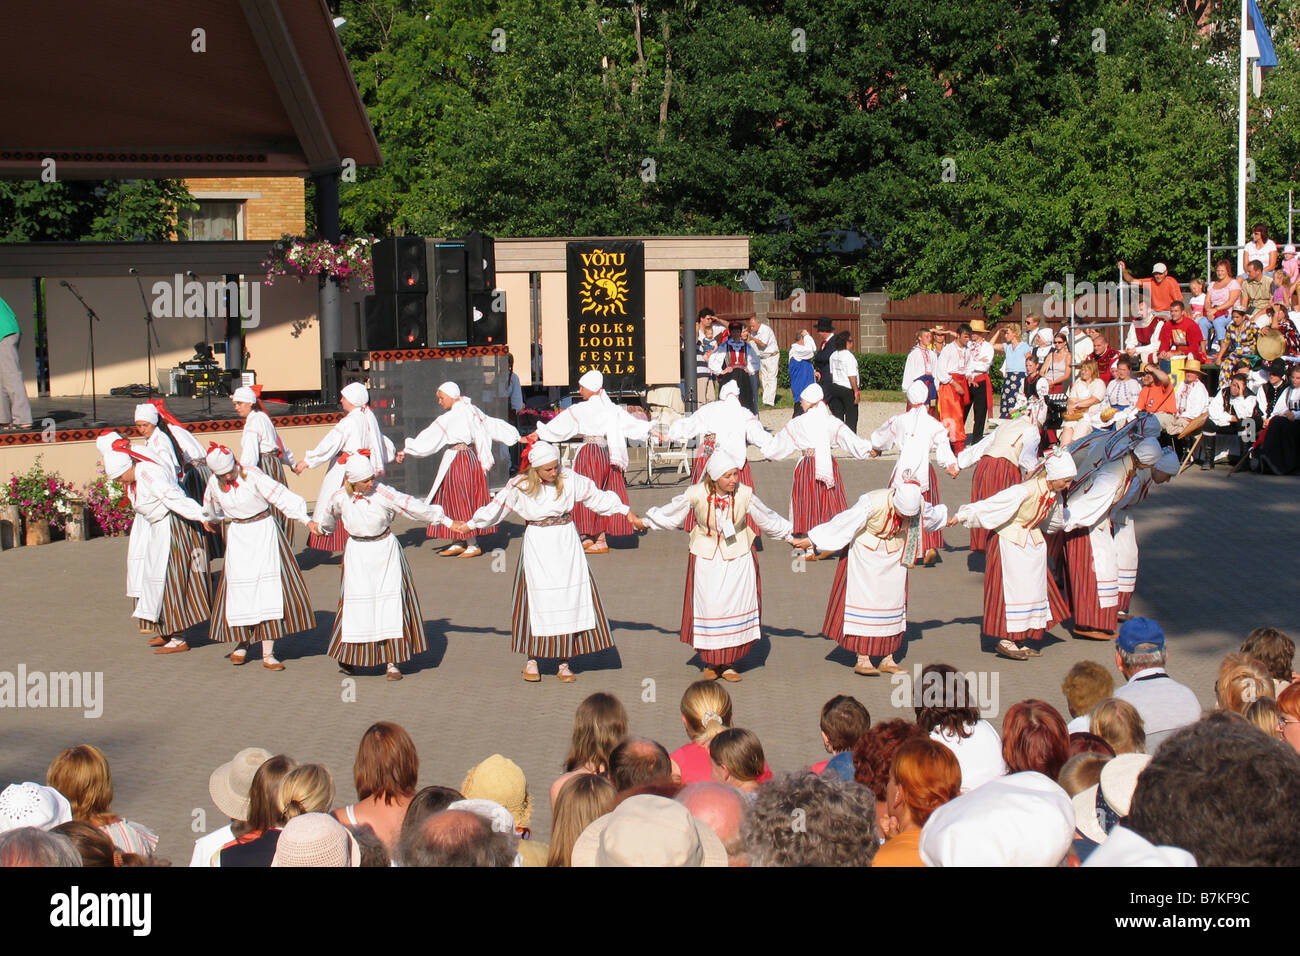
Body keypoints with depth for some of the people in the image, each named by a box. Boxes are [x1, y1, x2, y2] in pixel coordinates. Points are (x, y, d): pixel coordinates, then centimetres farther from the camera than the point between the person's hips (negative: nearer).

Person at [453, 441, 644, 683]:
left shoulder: (570, 479, -4)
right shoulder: (519, 486, -5)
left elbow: (597, 497, 5)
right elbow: (495, 508, 7)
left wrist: (626, 512, 7)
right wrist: (469, 525, 15)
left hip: (566, 543, 1)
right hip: (537, 545, -1)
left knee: (570, 598, 0)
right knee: (537, 600, -2)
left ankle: (564, 662, 7)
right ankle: (532, 660, 10)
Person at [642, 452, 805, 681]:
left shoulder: (745, 494, -15)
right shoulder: (696, 495, -17)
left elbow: (768, 519, 1)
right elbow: (670, 514, 1)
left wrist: (790, 538, 9)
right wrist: (645, 522, 9)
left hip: (738, 558, 1)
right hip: (706, 559, -1)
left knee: (739, 608, -1)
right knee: (709, 608, -3)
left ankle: (729, 663, 14)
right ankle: (710, 662, 16)